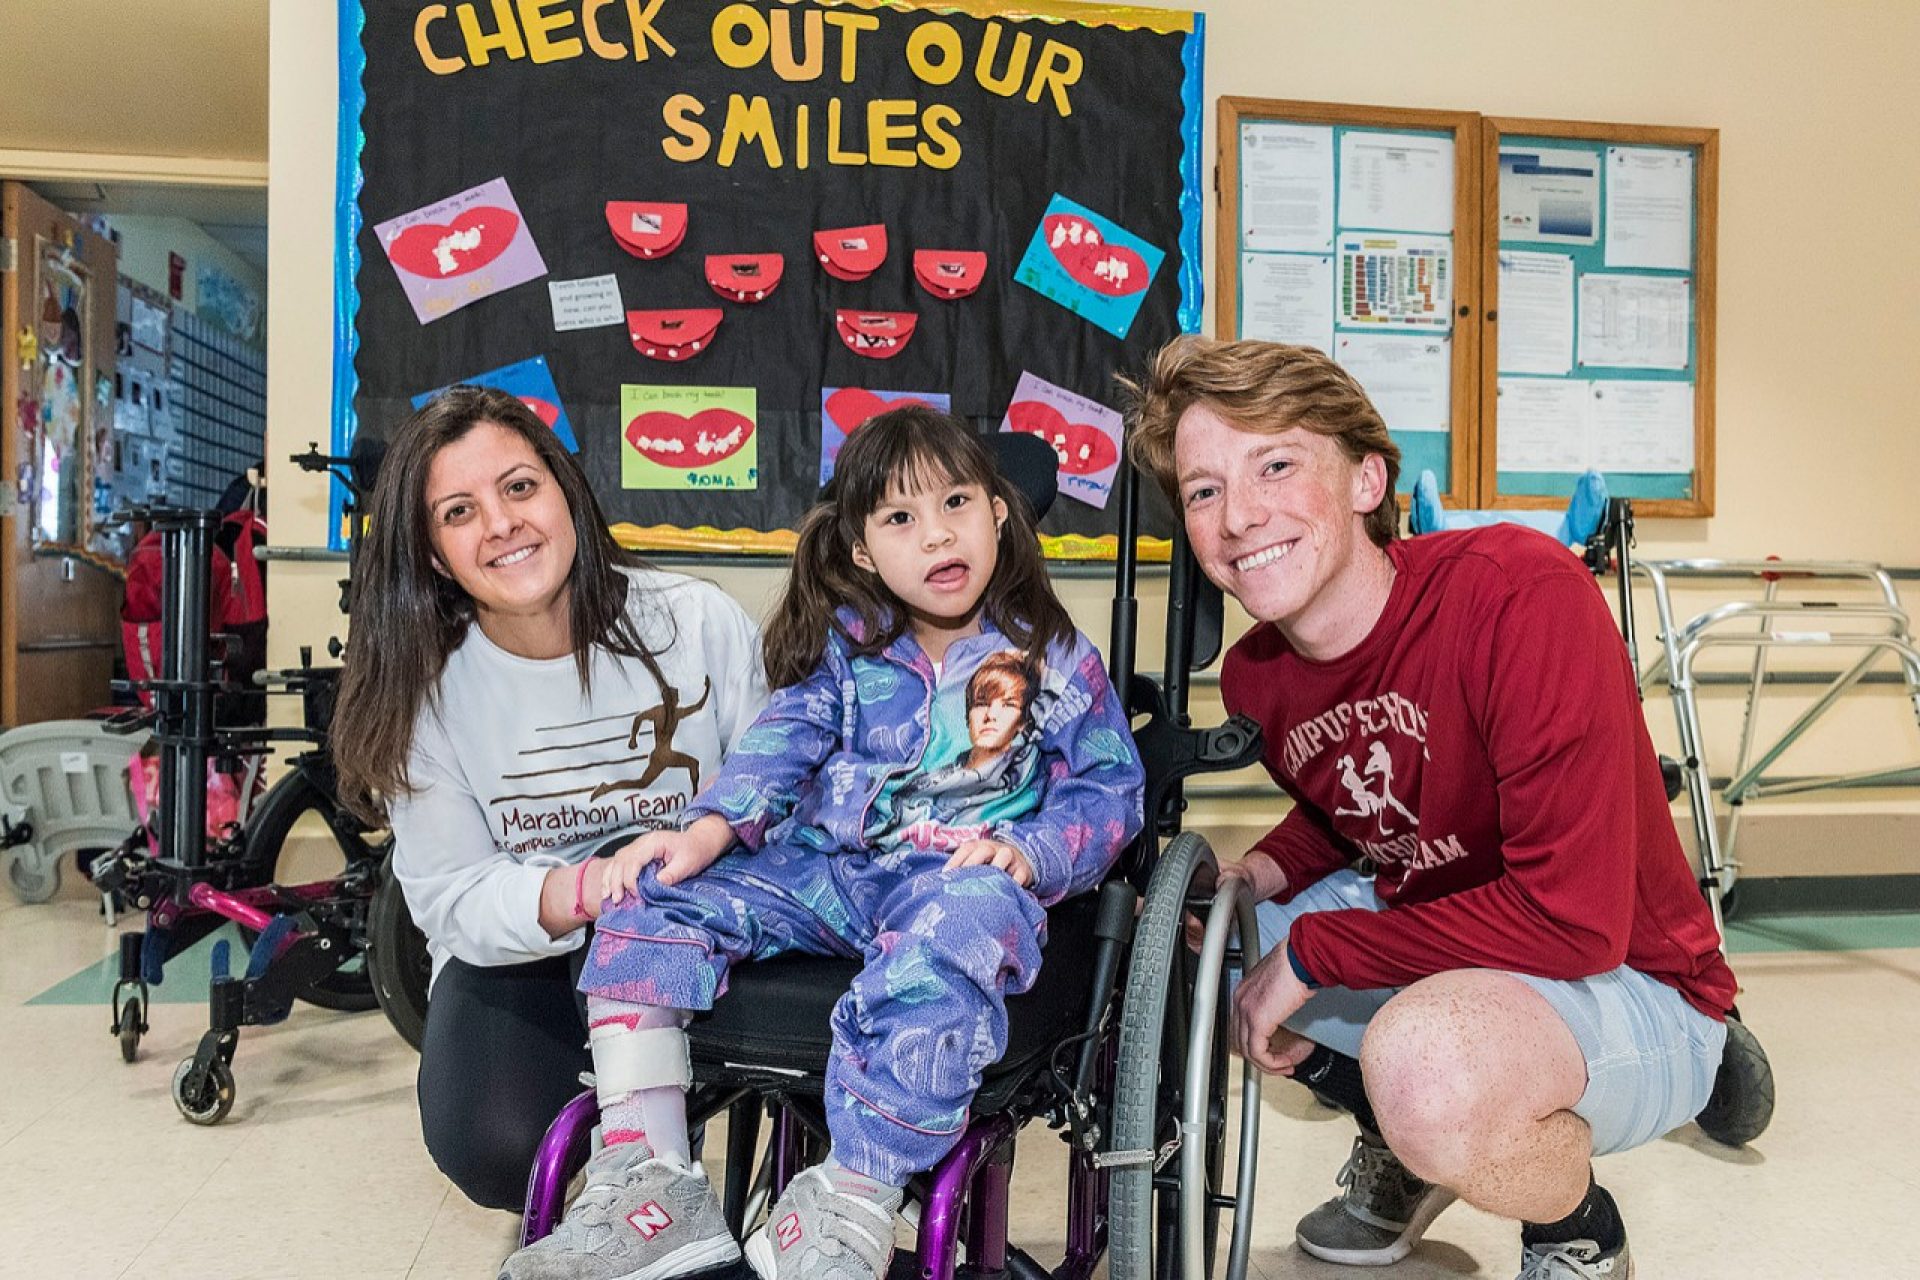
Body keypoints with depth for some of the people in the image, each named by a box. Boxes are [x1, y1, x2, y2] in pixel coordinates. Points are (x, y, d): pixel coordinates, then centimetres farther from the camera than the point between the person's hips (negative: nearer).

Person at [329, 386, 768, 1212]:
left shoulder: (699, 623, -12)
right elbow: (450, 897, -12)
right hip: (514, 953, 1)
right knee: (493, 1148, -24)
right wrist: (581, 891, -32)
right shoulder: (423, 688, -8)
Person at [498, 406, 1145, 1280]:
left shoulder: (1056, 660, 6)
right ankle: (648, 1177, -15)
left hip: (962, 878, -4)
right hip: (821, 869, 4)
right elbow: (783, 742, 3)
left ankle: (854, 1204, -30)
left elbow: (1110, 791, 4)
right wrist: (706, 832, -15)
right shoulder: (844, 643, 12)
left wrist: (1025, 851, -16)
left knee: (954, 925, -41)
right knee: (649, 897, -14)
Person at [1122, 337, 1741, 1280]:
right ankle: (1406, 1145, 19)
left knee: (1430, 1063, -38)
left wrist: (1311, 949, -23)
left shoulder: (1518, 591, -27)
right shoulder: (1254, 678, -5)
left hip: (1630, 988, -6)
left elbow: (1574, 918, -30)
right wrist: (1263, 874, -6)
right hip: (1422, 945, 7)